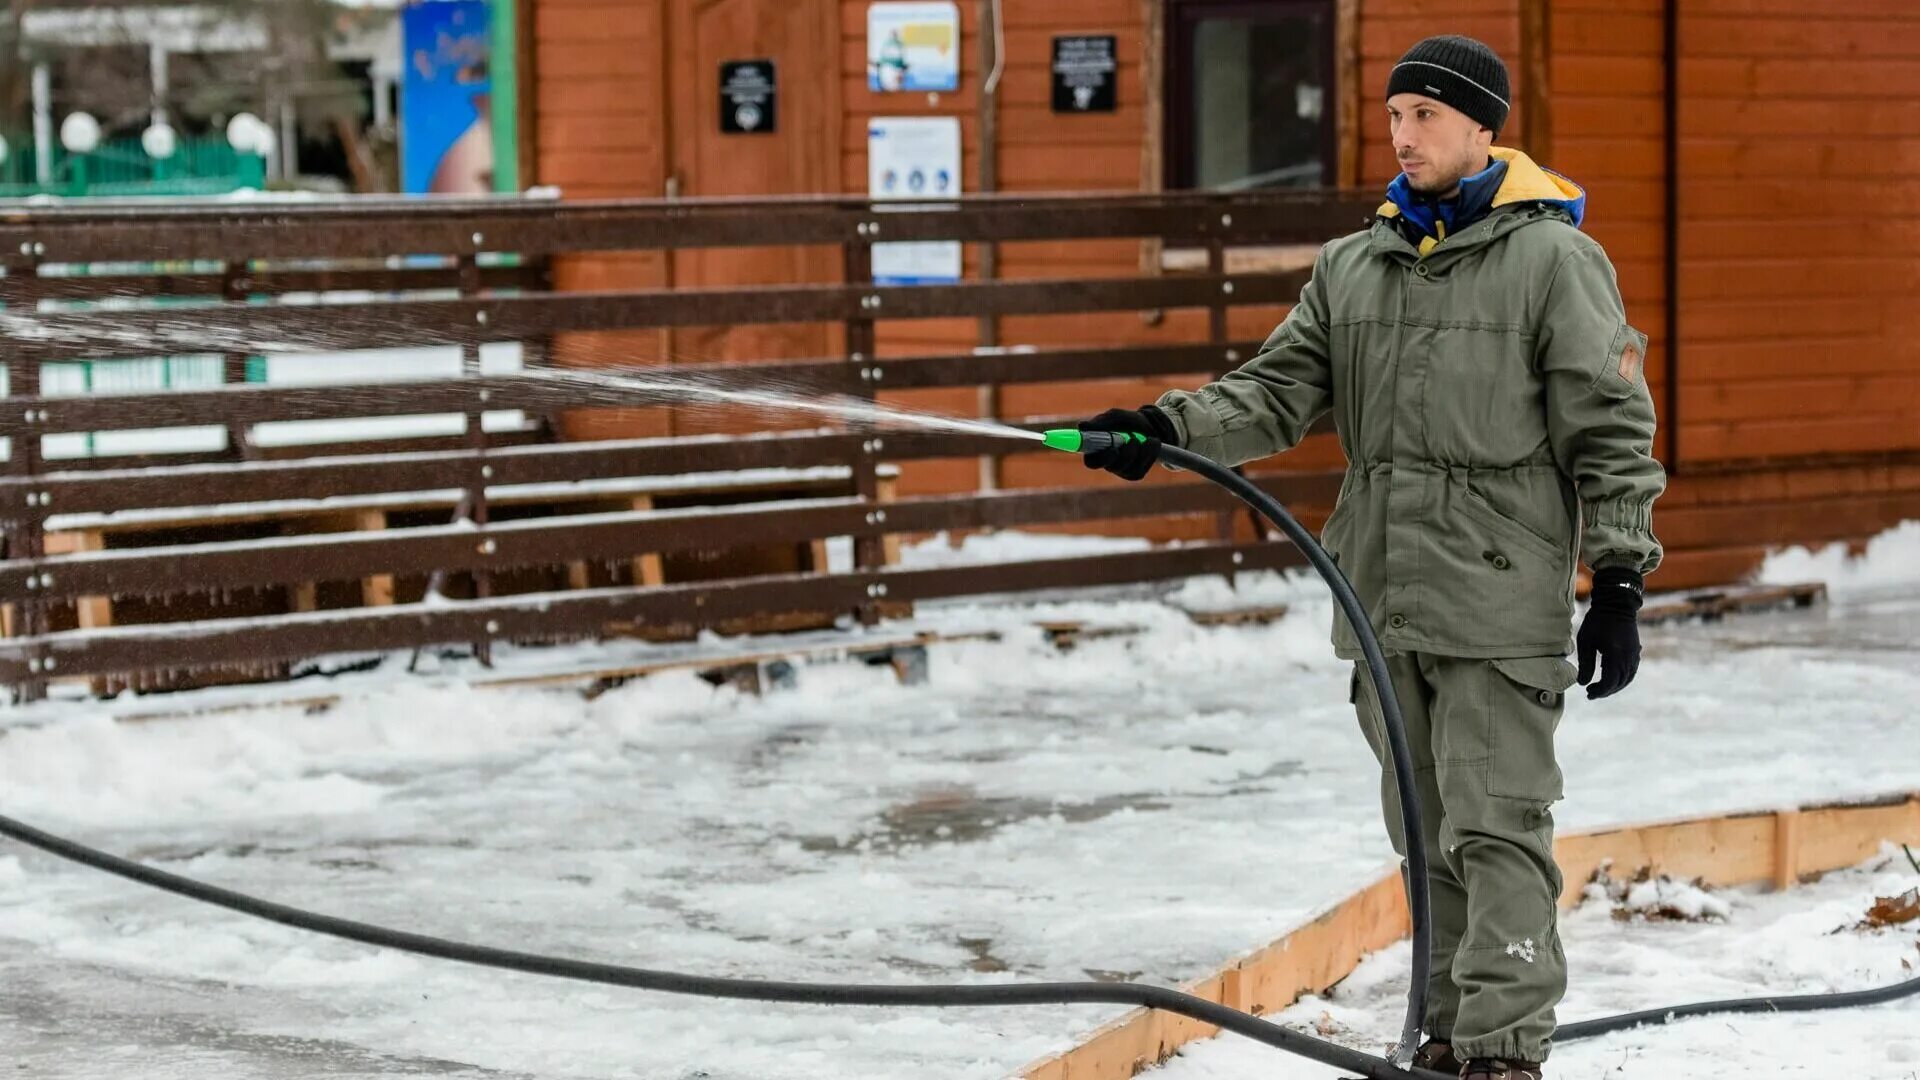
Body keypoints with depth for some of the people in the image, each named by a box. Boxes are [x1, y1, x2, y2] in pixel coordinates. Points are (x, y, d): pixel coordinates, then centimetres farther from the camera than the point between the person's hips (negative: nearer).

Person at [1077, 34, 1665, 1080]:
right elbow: (1279, 392, 9)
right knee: (1425, 833, 12)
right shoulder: (1350, 267, 13)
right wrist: (1168, 426, -9)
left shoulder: (1553, 258, -3)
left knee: (1495, 829, -9)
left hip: (1500, 601, -6)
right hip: (1381, 600, 6)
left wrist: (1617, 586, -7)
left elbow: (1612, 432, -3)